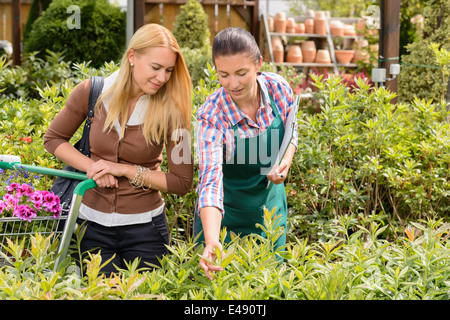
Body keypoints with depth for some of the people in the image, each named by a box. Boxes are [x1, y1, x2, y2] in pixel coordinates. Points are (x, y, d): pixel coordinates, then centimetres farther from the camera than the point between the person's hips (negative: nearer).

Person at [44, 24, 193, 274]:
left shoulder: (170, 111, -11)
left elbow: (182, 182, -8)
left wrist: (125, 170, -15)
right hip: (93, 225, 1)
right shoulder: (92, 93, -7)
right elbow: (54, 138, 6)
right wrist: (93, 168, -10)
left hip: (144, 228, -1)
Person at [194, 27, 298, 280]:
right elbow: (211, 180, -36)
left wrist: (285, 162, -16)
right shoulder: (212, 115, -27)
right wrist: (212, 242, -50)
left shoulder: (278, 88, -15)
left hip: (270, 204, 4)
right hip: (226, 213, -3)